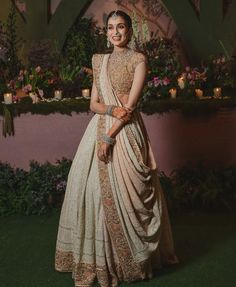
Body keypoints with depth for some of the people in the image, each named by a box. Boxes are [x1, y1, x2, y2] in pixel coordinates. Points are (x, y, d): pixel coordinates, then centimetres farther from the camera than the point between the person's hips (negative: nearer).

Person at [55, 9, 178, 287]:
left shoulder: (138, 60, -2)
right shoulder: (99, 61, 14)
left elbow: (131, 104, -10)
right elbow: (93, 103, 10)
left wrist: (109, 137, -16)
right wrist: (111, 109, -12)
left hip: (125, 131, -5)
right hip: (99, 128, 5)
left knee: (123, 191, -3)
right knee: (92, 189, 2)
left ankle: (126, 256, 15)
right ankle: (94, 259, 14)